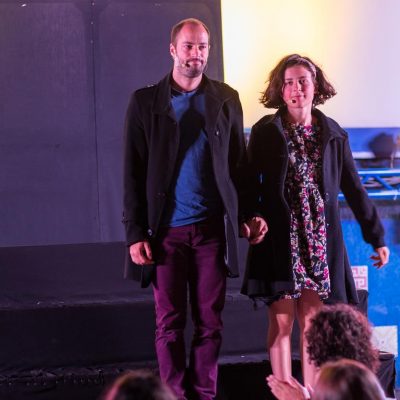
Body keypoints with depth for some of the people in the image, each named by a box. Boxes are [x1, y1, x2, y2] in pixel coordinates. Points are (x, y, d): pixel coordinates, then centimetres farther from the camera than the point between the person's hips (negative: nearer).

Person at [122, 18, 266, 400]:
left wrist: (246, 217, 1)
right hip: (166, 230, -1)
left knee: (210, 322, 4)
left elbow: (239, 164, 10)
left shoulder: (226, 99, 7)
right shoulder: (145, 102, 2)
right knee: (169, 324, 2)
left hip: (213, 228, 1)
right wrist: (135, 233, -5)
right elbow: (132, 173, 1)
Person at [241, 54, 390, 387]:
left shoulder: (333, 134, 6)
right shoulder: (265, 132, 1)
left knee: (313, 322, 3)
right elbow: (251, 186, 1)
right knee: (282, 321, 0)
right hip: (279, 240, -1)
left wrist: (376, 236, 7)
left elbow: (354, 188, 8)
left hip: (320, 241, 1)